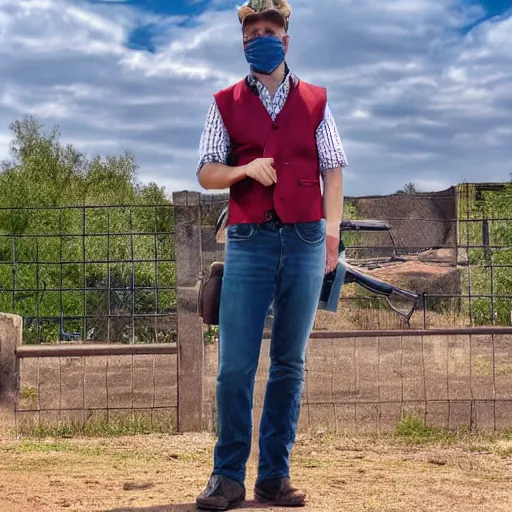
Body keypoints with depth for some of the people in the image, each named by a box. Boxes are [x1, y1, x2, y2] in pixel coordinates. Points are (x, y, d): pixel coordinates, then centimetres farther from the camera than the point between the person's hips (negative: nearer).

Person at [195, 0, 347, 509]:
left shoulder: (315, 101, 12)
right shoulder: (226, 103, 10)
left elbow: (332, 170, 9)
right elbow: (206, 173, 8)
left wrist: (332, 229, -3)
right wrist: (245, 169, -12)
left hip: (305, 240, 1)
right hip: (248, 240, -1)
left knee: (290, 364, 4)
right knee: (235, 366, -5)